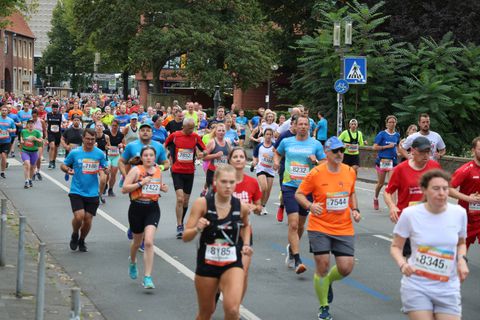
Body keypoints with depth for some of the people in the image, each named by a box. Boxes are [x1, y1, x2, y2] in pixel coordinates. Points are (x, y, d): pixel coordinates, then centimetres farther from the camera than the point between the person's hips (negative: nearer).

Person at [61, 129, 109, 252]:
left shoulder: (100, 154, 0)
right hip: (76, 191, -2)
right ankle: (75, 235, 15)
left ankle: (81, 241, 33)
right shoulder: (74, 153, -3)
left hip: (92, 193, 2)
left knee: (88, 220, 5)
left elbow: (105, 168, 11)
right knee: (79, 216, -17)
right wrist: (68, 170, -13)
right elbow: (63, 165, 9)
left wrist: (105, 170, -13)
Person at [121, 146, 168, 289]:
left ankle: (147, 278, -14)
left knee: (148, 242, -15)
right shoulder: (136, 170, -7)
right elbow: (124, 189, -13)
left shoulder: (158, 171, 7)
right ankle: (132, 261, 53)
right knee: (137, 242, 17)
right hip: (137, 208, -1)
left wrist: (163, 188, 5)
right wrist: (141, 183, -20)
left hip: (153, 209, 2)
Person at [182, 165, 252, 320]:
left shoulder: (241, 207, -6)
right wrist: (197, 229, -31)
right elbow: (185, 237, -12)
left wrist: (246, 245, 4)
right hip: (207, 263, 0)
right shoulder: (202, 203, -13)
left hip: (232, 263, 0)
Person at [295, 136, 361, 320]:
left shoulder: (350, 172, 3)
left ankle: (327, 281, 34)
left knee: (346, 268, -3)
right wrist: (310, 206, -22)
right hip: (320, 227, -3)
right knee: (322, 267, -2)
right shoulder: (316, 173, -10)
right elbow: (299, 194, -3)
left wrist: (355, 210, 4)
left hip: (344, 229, 4)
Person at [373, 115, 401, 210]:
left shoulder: (397, 135, 8)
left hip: (393, 160, 2)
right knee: (381, 183, 10)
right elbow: (375, 147, -9)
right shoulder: (382, 134, -4)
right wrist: (387, 146, -13)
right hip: (382, 160, -2)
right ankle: (375, 198, 36)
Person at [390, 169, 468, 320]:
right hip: (416, 286, -2)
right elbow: (396, 247, 1)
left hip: (447, 289, 2)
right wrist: (402, 264, -18)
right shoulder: (410, 214, -10)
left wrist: (462, 259, -4)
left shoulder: (459, 213, -3)